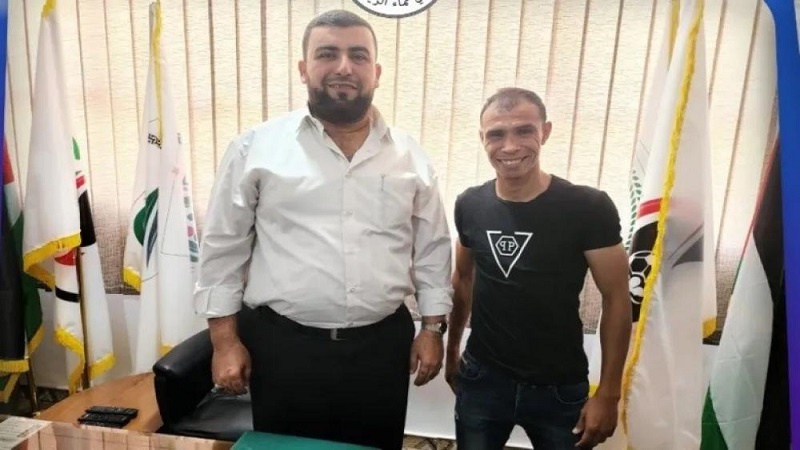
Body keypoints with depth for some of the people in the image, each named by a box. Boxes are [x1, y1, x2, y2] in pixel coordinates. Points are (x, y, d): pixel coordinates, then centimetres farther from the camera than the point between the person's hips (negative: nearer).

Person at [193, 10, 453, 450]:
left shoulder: (410, 156, 2)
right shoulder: (256, 147, -4)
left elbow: (433, 249, 7)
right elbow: (223, 248, -1)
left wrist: (432, 330, 4)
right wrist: (226, 340, -3)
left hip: (382, 346, 2)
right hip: (283, 345, -1)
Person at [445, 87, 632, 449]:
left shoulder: (588, 208, -17)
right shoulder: (469, 205, -6)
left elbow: (616, 300, -9)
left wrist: (608, 393, -9)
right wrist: (451, 350, 11)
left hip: (560, 389, -2)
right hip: (481, 379, 3)